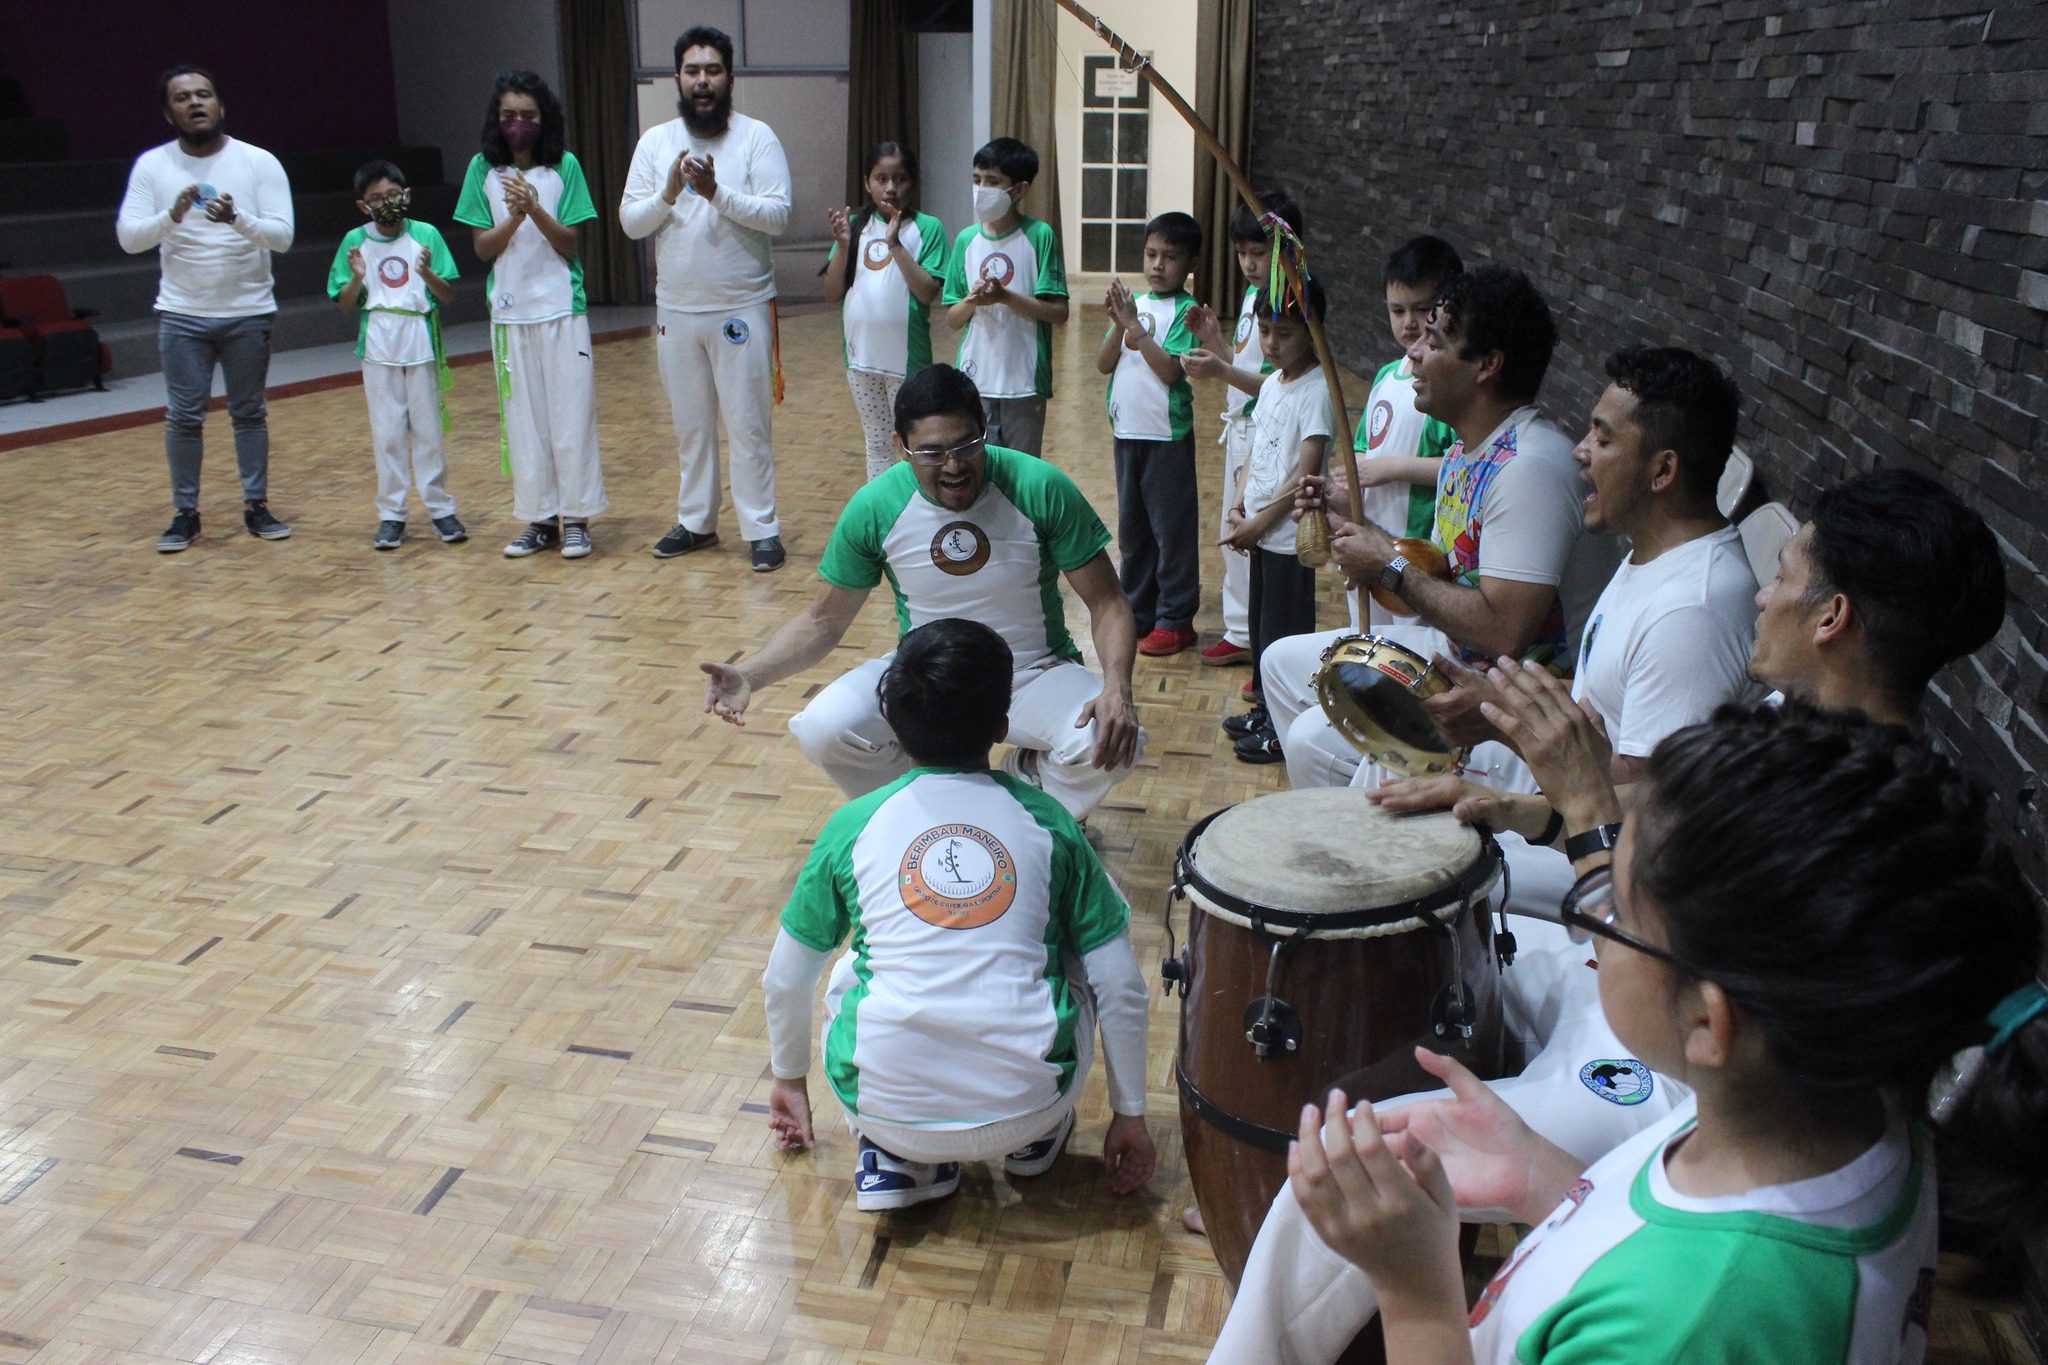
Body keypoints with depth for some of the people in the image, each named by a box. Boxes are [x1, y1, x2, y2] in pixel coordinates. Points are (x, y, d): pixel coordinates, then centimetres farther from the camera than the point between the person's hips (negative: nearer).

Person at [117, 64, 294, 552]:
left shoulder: (259, 162, -5)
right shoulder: (151, 165, -2)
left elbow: (282, 236, -12)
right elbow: (128, 237, -7)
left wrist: (236, 218, -30)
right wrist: (172, 215, -25)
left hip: (249, 312, 0)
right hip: (182, 315, 1)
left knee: (250, 413, 9)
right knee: (183, 416, 3)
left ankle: (257, 506, 19)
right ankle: (185, 513, 14)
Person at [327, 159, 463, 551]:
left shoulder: (426, 235, -3)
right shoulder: (355, 241, 0)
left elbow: (448, 295, -3)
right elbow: (346, 305, 2)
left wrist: (427, 273, -21)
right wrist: (357, 278, -16)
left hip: (421, 345, -1)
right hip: (378, 349, 1)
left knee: (429, 431, 6)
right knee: (386, 434, 5)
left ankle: (440, 508, 15)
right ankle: (391, 514, 11)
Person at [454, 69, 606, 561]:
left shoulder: (565, 166, -1)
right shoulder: (483, 169, 3)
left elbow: (568, 244, -3)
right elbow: (482, 248, 1)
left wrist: (536, 210, -20)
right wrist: (514, 217, -16)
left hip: (562, 308, -2)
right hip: (509, 311, 2)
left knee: (571, 413, 0)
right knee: (523, 418, 5)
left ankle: (575, 517, 8)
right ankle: (540, 519, 13)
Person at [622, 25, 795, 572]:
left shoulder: (757, 137, -5)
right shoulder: (655, 141, 4)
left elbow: (778, 215, -14)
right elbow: (630, 222, 0)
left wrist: (716, 192, -25)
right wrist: (669, 193, -17)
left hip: (742, 308, -4)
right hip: (675, 310, 4)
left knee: (748, 424, 0)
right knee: (690, 424, 14)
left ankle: (762, 528, 8)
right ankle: (696, 521, 26)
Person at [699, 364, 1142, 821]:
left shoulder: (1040, 488, -18)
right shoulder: (874, 508, -13)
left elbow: (1106, 603, -11)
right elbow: (823, 621, -1)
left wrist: (1117, 688, -30)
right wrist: (750, 674, -19)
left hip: (1034, 675, -1)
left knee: (1109, 745, -31)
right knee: (822, 730, -25)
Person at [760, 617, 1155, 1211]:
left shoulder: (854, 824, 5)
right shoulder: (1046, 821, 4)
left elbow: (785, 979, 15)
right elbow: (1121, 987, 5)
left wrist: (790, 1078, 33)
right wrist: (1130, 1115, 18)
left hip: (887, 1109, 0)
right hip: (1028, 1107, 0)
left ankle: (890, 1157, 13)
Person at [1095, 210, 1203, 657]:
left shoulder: (1185, 310, -8)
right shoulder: (1133, 302, 7)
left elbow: (1170, 369, -19)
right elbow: (1103, 364, 2)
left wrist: (1135, 324, -18)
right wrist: (1119, 324, -13)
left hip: (1168, 435, -6)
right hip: (1127, 432, 6)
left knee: (1172, 528, 2)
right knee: (1131, 526, 15)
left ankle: (1175, 620, 11)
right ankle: (1136, 611, 27)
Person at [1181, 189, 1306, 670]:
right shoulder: (1253, 293, 10)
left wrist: (1221, 371, -29)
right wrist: (1214, 340, 3)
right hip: (1242, 429, 10)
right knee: (1232, 529, 17)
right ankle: (1241, 632, 31)